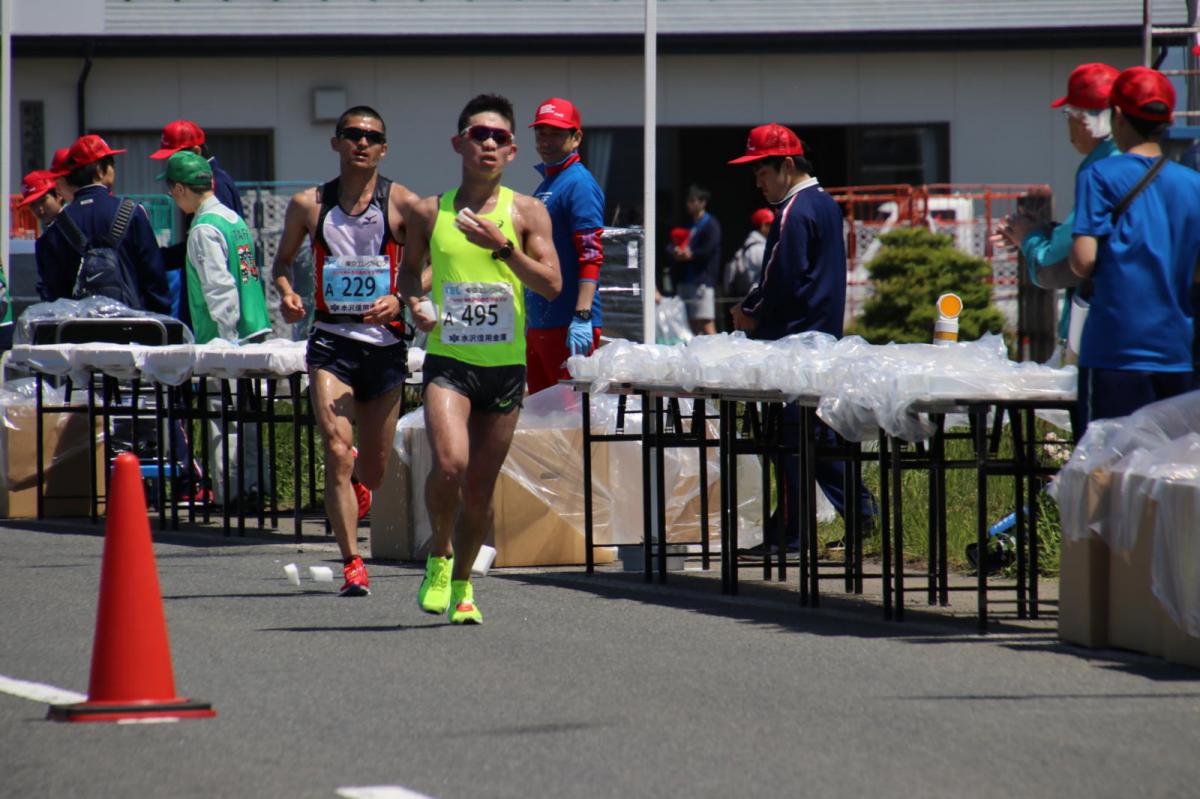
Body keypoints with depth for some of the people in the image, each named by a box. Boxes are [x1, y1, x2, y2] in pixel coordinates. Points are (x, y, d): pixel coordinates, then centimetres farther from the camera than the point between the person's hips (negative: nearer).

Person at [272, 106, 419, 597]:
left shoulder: (402, 204, -1)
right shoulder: (308, 205, 4)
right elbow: (283, 259, 17)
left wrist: (401, 301, -19)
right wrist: (285, 294, -3)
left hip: (385, 340, 0)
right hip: (331, 340, 0)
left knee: (373, 469, 12)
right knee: (337, 453, -17)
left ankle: (357, 478, 50)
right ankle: (352, 565, -15)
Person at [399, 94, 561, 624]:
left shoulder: (526, 213, 0)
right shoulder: (429, 212, 4)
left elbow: (552, 285, -8)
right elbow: (410, 269, 19)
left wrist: (502, 246, -20)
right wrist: (414, 301, -3)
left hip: (505, 364, 1)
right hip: (448, 360, -1)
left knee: (480, 488, 7)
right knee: (449, 464, -23)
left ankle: (461, 582, 29)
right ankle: (439, 557, 2)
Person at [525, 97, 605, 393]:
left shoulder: (579, 184, -10)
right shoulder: (544, 185, 19)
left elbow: (591, 256, -18)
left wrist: (582, 317, -26)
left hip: (567, 325, -10)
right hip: (537, 323, 10)